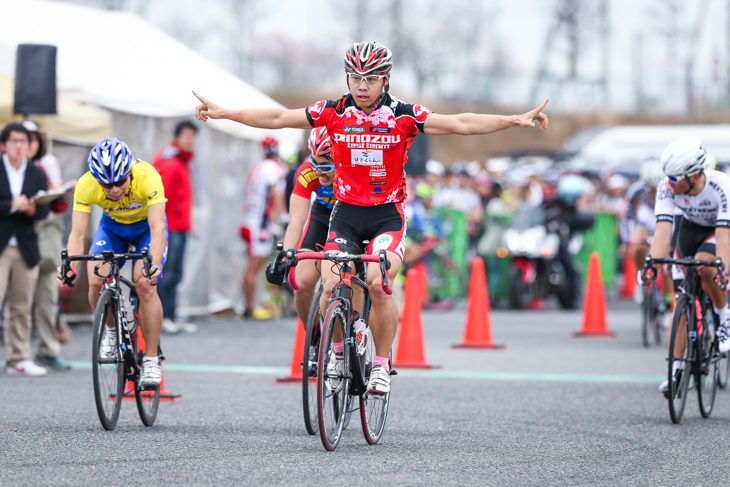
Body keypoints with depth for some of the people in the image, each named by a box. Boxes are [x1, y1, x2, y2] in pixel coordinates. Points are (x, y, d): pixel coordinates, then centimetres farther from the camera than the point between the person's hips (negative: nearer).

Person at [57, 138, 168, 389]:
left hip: (146, 226, -2)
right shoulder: (86, 185, -31)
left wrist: (153, 265, -60)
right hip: (112, 225, 2)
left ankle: (151, 360, -11)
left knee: (145, 284, -22)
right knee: (96, 282, -19)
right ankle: (112, 329, 12)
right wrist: (71, 267, -50)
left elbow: (158, 228, -44)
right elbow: (78, 233, -31)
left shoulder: (148, 177, -38)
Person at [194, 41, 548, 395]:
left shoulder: (403, 116, -8)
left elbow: (460, 124, -10)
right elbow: (278, 118, 1)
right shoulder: (333, 112, -3)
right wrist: (222, 113, -3)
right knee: (331, 285, -18)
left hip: (387, 215, -2)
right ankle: (338, 352, 9)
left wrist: (516, 120, -17)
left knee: (377, 284, -24)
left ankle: (382, 364, -6)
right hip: (345, 213, 2)